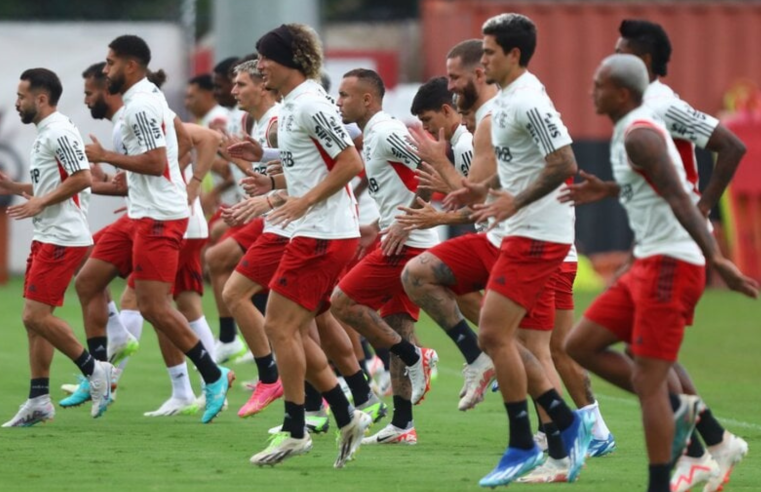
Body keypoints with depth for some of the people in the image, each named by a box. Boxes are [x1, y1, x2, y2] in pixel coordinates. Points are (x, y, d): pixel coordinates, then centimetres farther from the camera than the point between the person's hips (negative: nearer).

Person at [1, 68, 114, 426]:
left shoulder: (59, 132, -14)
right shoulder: (45, 133, 17)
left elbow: (82, 178, -22)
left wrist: (40, 203, -19)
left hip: (63, 239, -10)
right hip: (47, 237, 10)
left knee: (36, 315, -13)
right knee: (35, 319, 8)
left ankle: (93, 370, -1)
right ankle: (38, 401, 10)